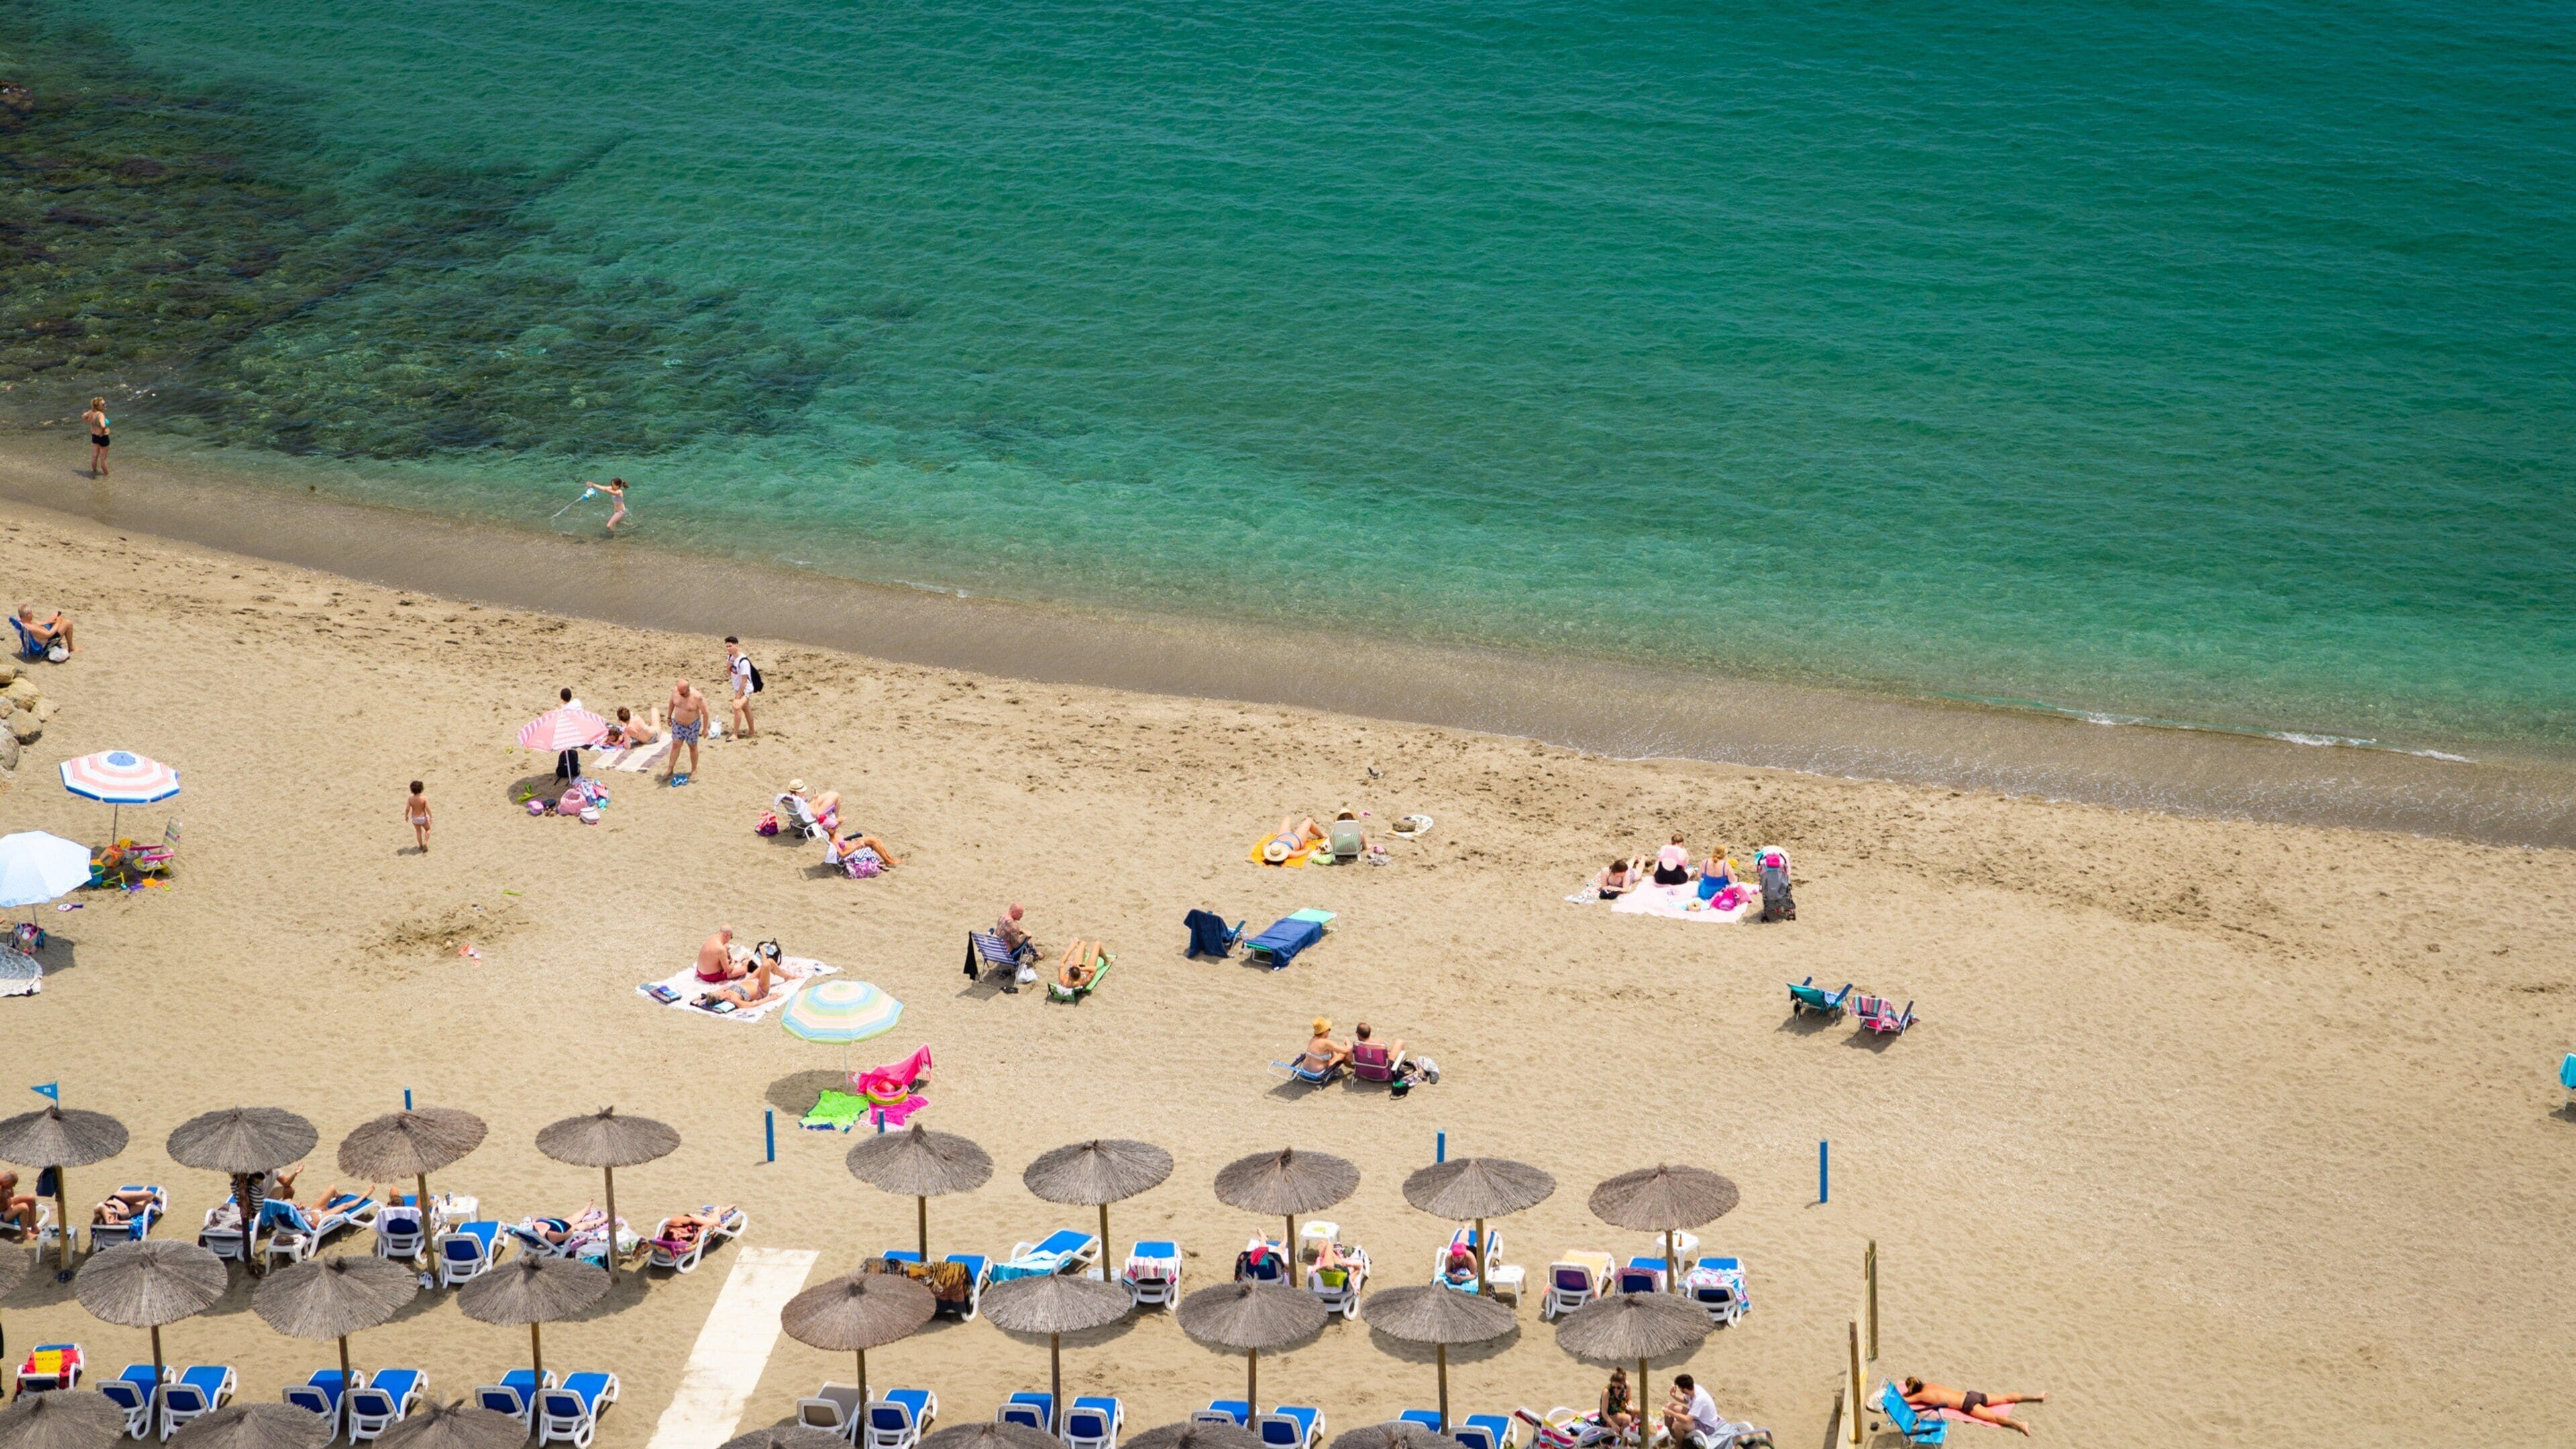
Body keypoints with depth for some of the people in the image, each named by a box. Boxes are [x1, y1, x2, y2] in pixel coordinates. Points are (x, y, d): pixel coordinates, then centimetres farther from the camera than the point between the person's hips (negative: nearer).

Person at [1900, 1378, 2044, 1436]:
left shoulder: (1921, 1396, -4)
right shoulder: (1929, 1385, 18)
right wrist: (1908, 1393, 35)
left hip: (1968, 1404, -8)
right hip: (1970, 1394, 8)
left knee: (1993, 1417, -24)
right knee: (2006, 1398, 9)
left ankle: (2020, 1424, -44)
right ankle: (2037, 1397, 7)